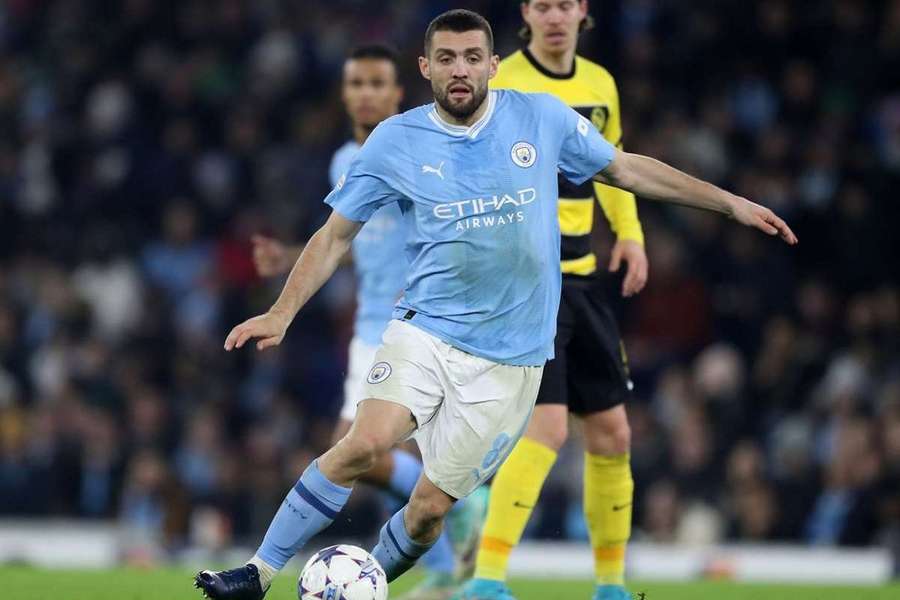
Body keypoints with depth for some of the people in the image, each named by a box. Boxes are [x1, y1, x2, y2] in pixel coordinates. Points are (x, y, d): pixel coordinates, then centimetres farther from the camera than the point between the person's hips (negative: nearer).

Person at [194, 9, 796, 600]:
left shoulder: (541, 118, 1)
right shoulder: (396, 141, 0)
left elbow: (628, 168, 13)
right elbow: (337, 234, 8)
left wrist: (732, 203, 13)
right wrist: (281, 314, -1)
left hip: (509, 357, 1)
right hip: (426, 329, -1)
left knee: (431, 506, -3)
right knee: (366, 443, -26)